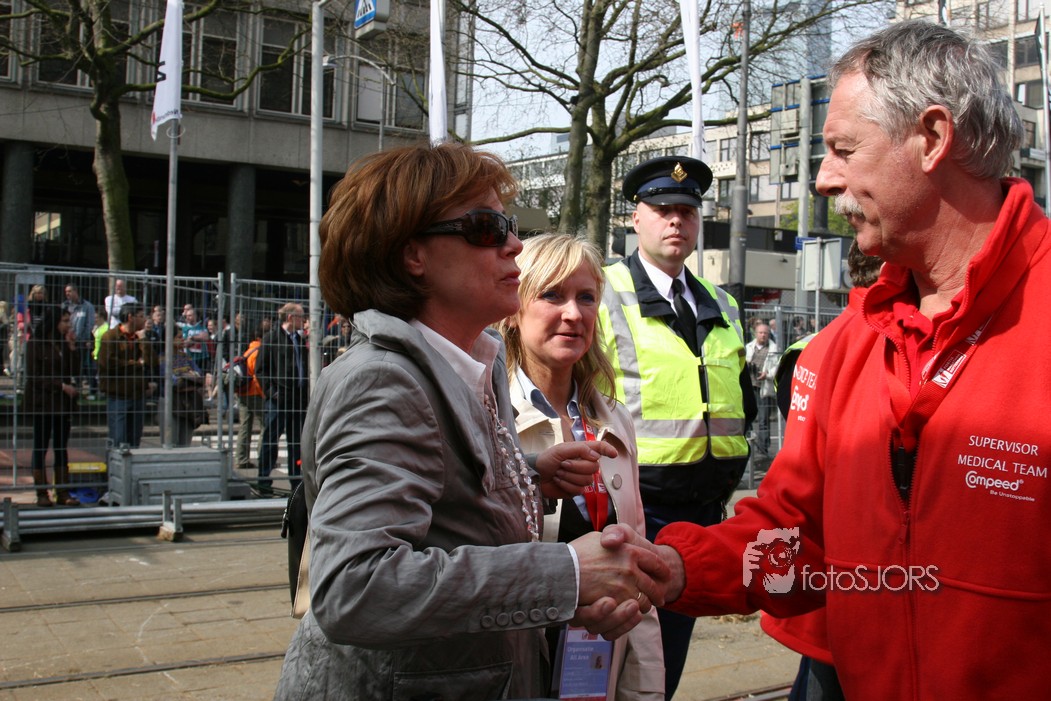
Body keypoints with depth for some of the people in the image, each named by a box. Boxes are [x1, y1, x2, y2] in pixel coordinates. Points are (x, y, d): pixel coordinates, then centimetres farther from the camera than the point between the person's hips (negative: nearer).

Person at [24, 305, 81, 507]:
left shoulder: (64, 344, 11)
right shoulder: (35, 344, -5)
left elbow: (75, 371, 4)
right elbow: (33, 376, -10)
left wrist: (71, 346, -4)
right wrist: (61, 386, -15)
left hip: (64, 403, 5)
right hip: (43, 403, -5)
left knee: (62, 449, 6)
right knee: (41, 448, 0)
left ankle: (63, 492, 8)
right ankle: (42, 493, 4)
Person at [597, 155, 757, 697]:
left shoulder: (722, 308, 16)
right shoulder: (603, 296, -4)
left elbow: (744, 399, 22)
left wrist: (728, 471, 11)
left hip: (705, 509, 6)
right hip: (634, 506, -6)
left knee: (671, 657, 16)